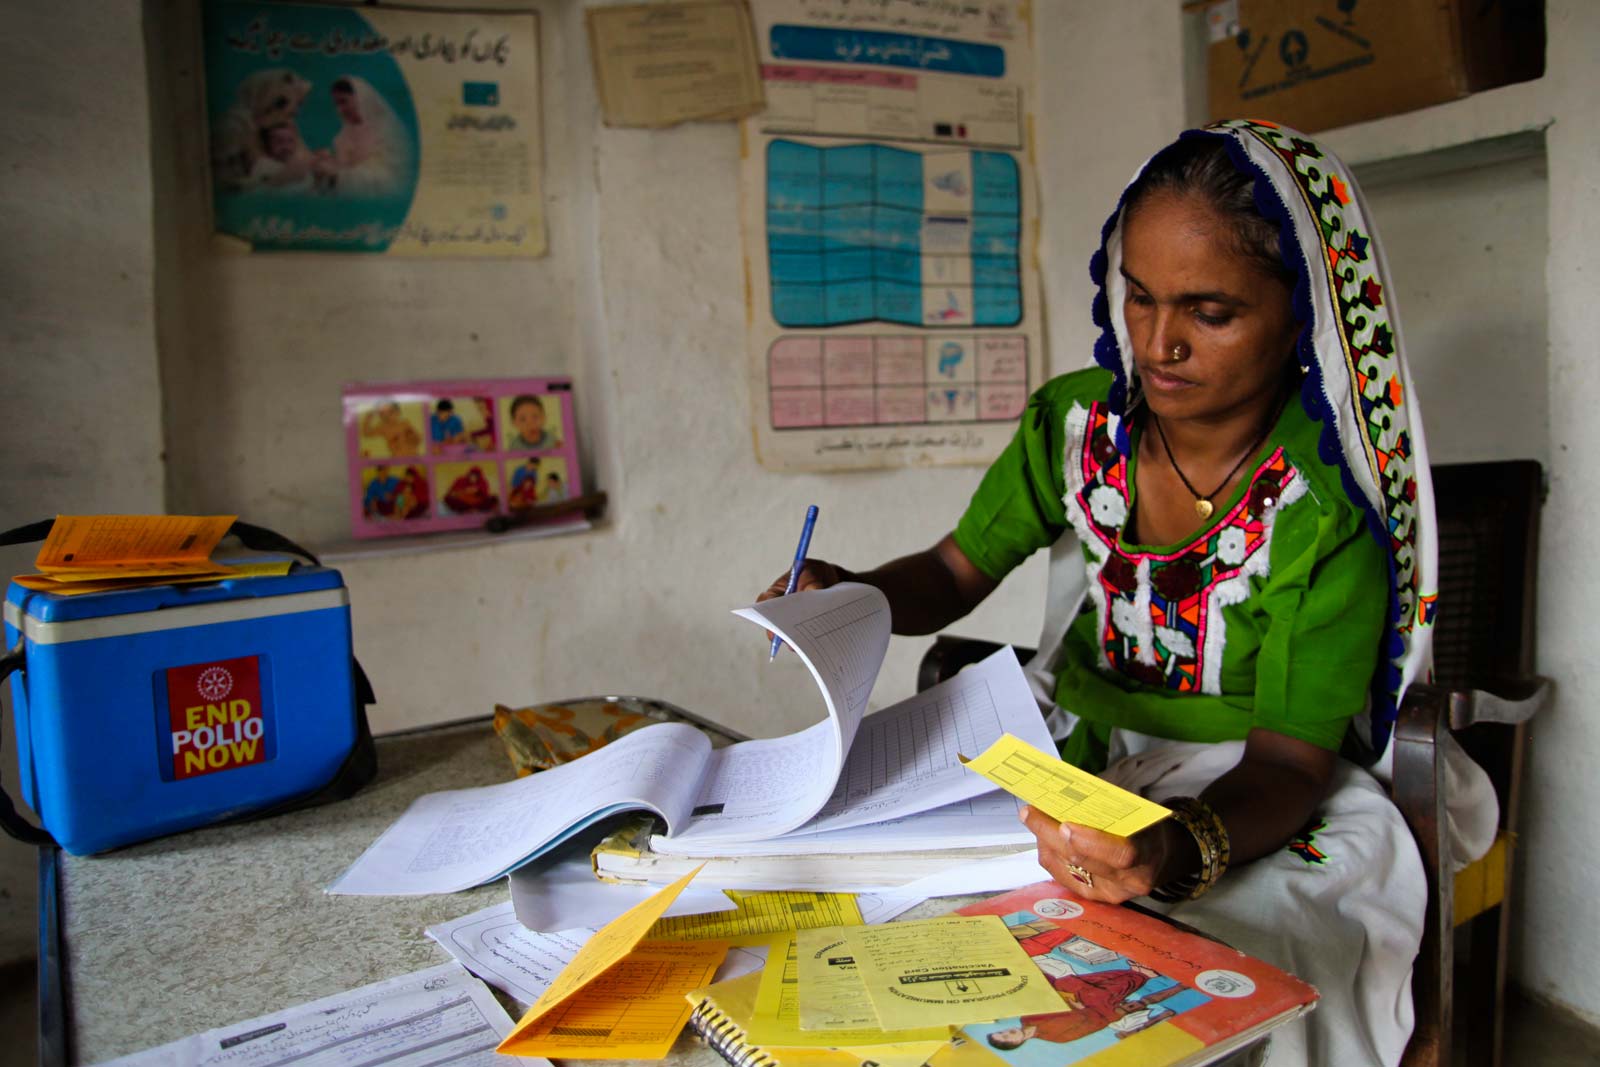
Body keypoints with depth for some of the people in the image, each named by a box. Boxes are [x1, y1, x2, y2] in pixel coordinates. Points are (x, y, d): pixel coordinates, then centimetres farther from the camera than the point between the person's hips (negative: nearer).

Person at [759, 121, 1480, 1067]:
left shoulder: (1330, 504, -16)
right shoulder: (1074, 424, -3)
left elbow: (1291, 757, -16)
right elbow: (954, 573, 7)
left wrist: (1181, 850, -38)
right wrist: (850, 596, -15)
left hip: (1255, 811, -3)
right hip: (1070, 767, 4)